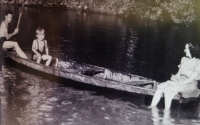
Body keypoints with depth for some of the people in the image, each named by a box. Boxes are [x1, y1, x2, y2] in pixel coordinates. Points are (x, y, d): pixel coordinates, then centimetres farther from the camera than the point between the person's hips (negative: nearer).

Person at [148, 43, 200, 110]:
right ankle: (152, 106, -10)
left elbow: (191, 79, -16)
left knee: (168, 89, -29)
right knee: (160, 86, -13)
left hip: (189, 84, -7)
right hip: (179, 80, 7)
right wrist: (174, 78, -5)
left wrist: (177, 83, -19)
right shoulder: (184, 59, 11)